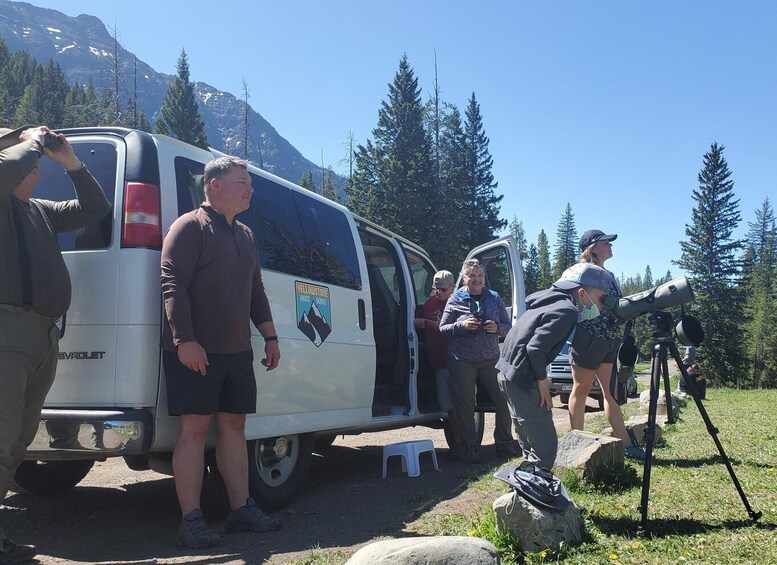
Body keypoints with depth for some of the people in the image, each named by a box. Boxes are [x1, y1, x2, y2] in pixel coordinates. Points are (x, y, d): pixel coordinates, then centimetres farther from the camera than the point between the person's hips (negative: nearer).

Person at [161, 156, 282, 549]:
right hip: (195, 351, -7)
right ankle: (191, 520, 1)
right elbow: (172, 285, -15)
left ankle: (241, 509, 18)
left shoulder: (245, 236, 18)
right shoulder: (190, 227, -6)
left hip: (237, 350, 8)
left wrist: (269, 336, 17)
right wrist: (185, 340, -23)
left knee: (233, 426, 10)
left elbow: (256, 291, 23)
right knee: (195, 427, -5)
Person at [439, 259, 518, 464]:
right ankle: (469, 447, 15)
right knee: (465, 406, 2)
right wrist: (462, 325, -16)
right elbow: (442, 328, 2)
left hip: (490, 359, 2)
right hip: (462, 361, -2)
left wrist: (497, 328, -11)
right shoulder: (455, 300, 1)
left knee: (504, 400, -2)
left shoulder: (494, 298, 8)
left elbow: (508, 325, 12)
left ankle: (504, 444, 15)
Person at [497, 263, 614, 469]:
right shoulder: (567, 311, -15)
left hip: (508, 372, 10)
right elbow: (535, 348, -23)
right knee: (546, 445, -6)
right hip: (521, 378, -10)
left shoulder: (551, 299, 13)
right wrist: (543, 382, -12)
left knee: (530, 441, 21)